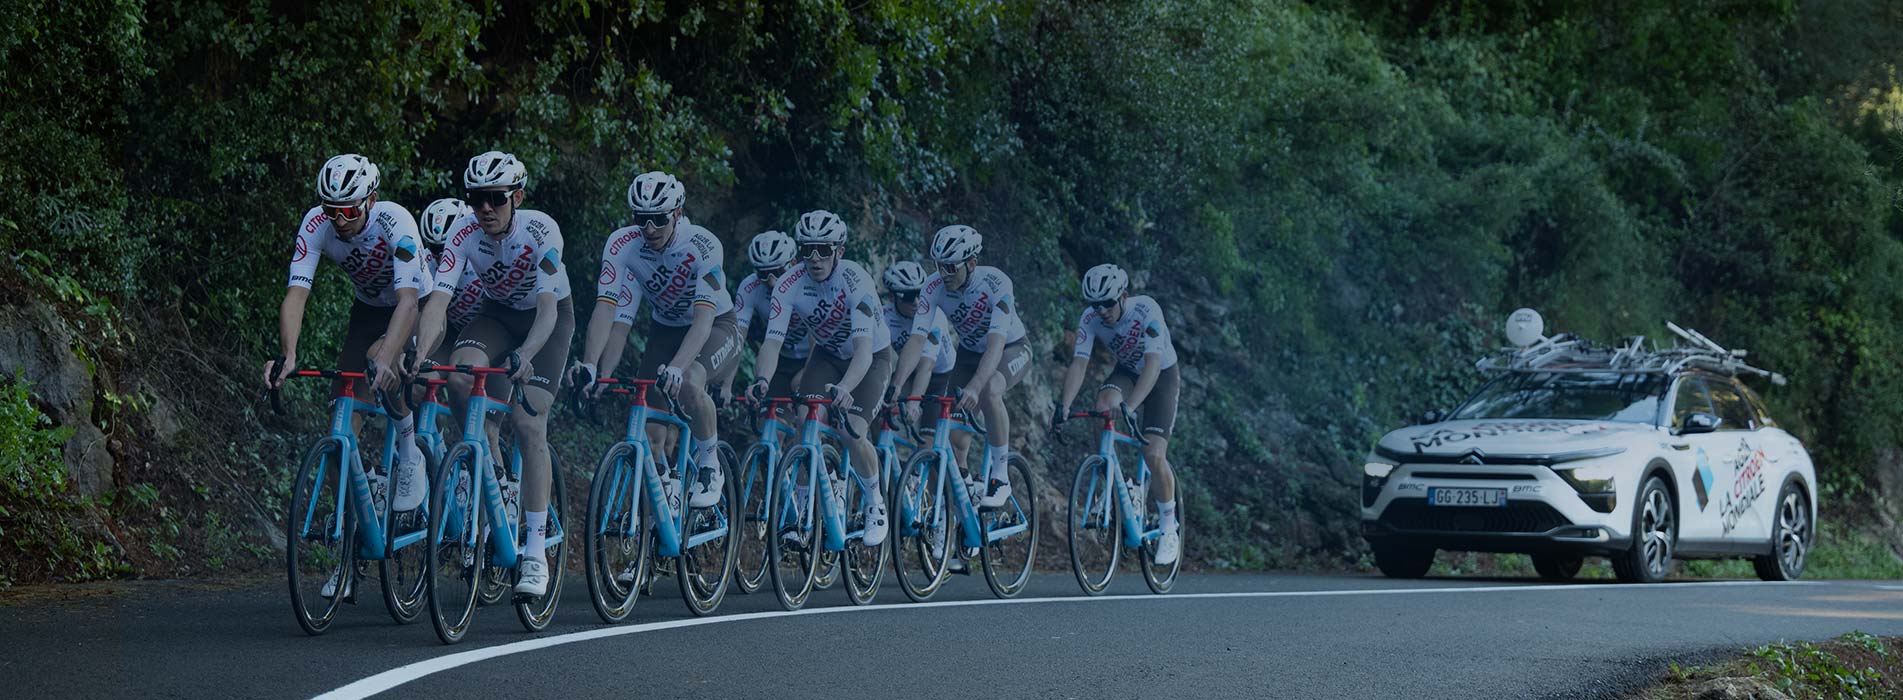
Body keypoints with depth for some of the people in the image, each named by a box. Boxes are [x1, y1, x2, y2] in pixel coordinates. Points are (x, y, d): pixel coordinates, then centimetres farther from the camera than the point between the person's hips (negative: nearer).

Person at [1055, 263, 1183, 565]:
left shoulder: (1147, 311, -33)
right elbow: (1078, 364, -26)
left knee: (1154, 455, -18)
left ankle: (1170, 527, 2)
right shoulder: (1090, 319, -20)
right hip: (1127, 373, 4)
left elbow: (1153, 365, -40)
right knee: (1105, 401, -32)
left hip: (1162, 375, -4)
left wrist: (1130, 407, -52)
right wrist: (1064, 405, -42)